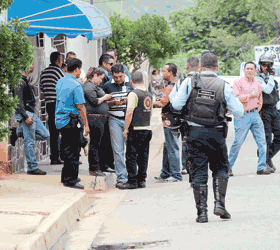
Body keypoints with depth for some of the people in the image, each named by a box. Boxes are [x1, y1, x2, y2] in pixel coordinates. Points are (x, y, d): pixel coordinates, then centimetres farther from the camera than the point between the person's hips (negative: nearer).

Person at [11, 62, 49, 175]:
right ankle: (32, 168, 0)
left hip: (32, 114, 10)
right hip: (26, 114, -10)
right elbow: (19, 101, -20)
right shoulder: (20, 82, -15)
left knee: (45, 135, 13)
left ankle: (18, 133, 16)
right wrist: (26, 117, -23)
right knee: (30, 141, -5)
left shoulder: (26, 81, 16)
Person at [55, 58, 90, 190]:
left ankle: (66, 177, 25)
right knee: (73, 150, -2)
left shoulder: (60, 82, 10)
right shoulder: (76, 85, -16)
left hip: (60, 119, 8)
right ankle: (70, 180, 1)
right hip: (71, 120, -8)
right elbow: (80, 107, -18)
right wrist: (86, 125, -13)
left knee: (67, 149, 18)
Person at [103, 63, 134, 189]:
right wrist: (113, 102, -12)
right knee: (118, 150, -3)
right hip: (115, 120, -1)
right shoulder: (108, 86, 4)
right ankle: (121, 177, 0)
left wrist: (127, 101, -10)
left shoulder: (130, 85, 7)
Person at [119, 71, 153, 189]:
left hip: (136, 130, -7)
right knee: (143, 156, 11)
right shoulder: (149, 95, 11)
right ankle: (142, 180, 13)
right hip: (147, 129, 7)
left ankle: (132, 181, -4)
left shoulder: (133, 94, -12)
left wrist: (126, 129, -11)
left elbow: (129, 113, -17)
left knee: (131, 156, -2)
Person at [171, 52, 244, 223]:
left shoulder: (190, 83, -2)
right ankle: (219, 204, 1)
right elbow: (239, 111, -1)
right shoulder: (224, 86, -3)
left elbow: (176, 105, -3)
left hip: (195, 132, 0)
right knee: (220, 169, 16)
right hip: (216, 134, 0)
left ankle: (202, 212, 1)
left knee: (199, 172, 5)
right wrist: (235, 100, 19)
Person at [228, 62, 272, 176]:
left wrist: (256, 111, 14)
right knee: (238, 142, -8)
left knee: (262, 141, -3)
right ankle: (228, 167, 4)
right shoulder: (238, 83, -1)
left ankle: (262, 167, 1)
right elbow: (236, 97, -15)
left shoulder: (257, 85, 16)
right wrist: (250, 95, -14)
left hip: (254, 114, 5)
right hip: (242, 115, -5)